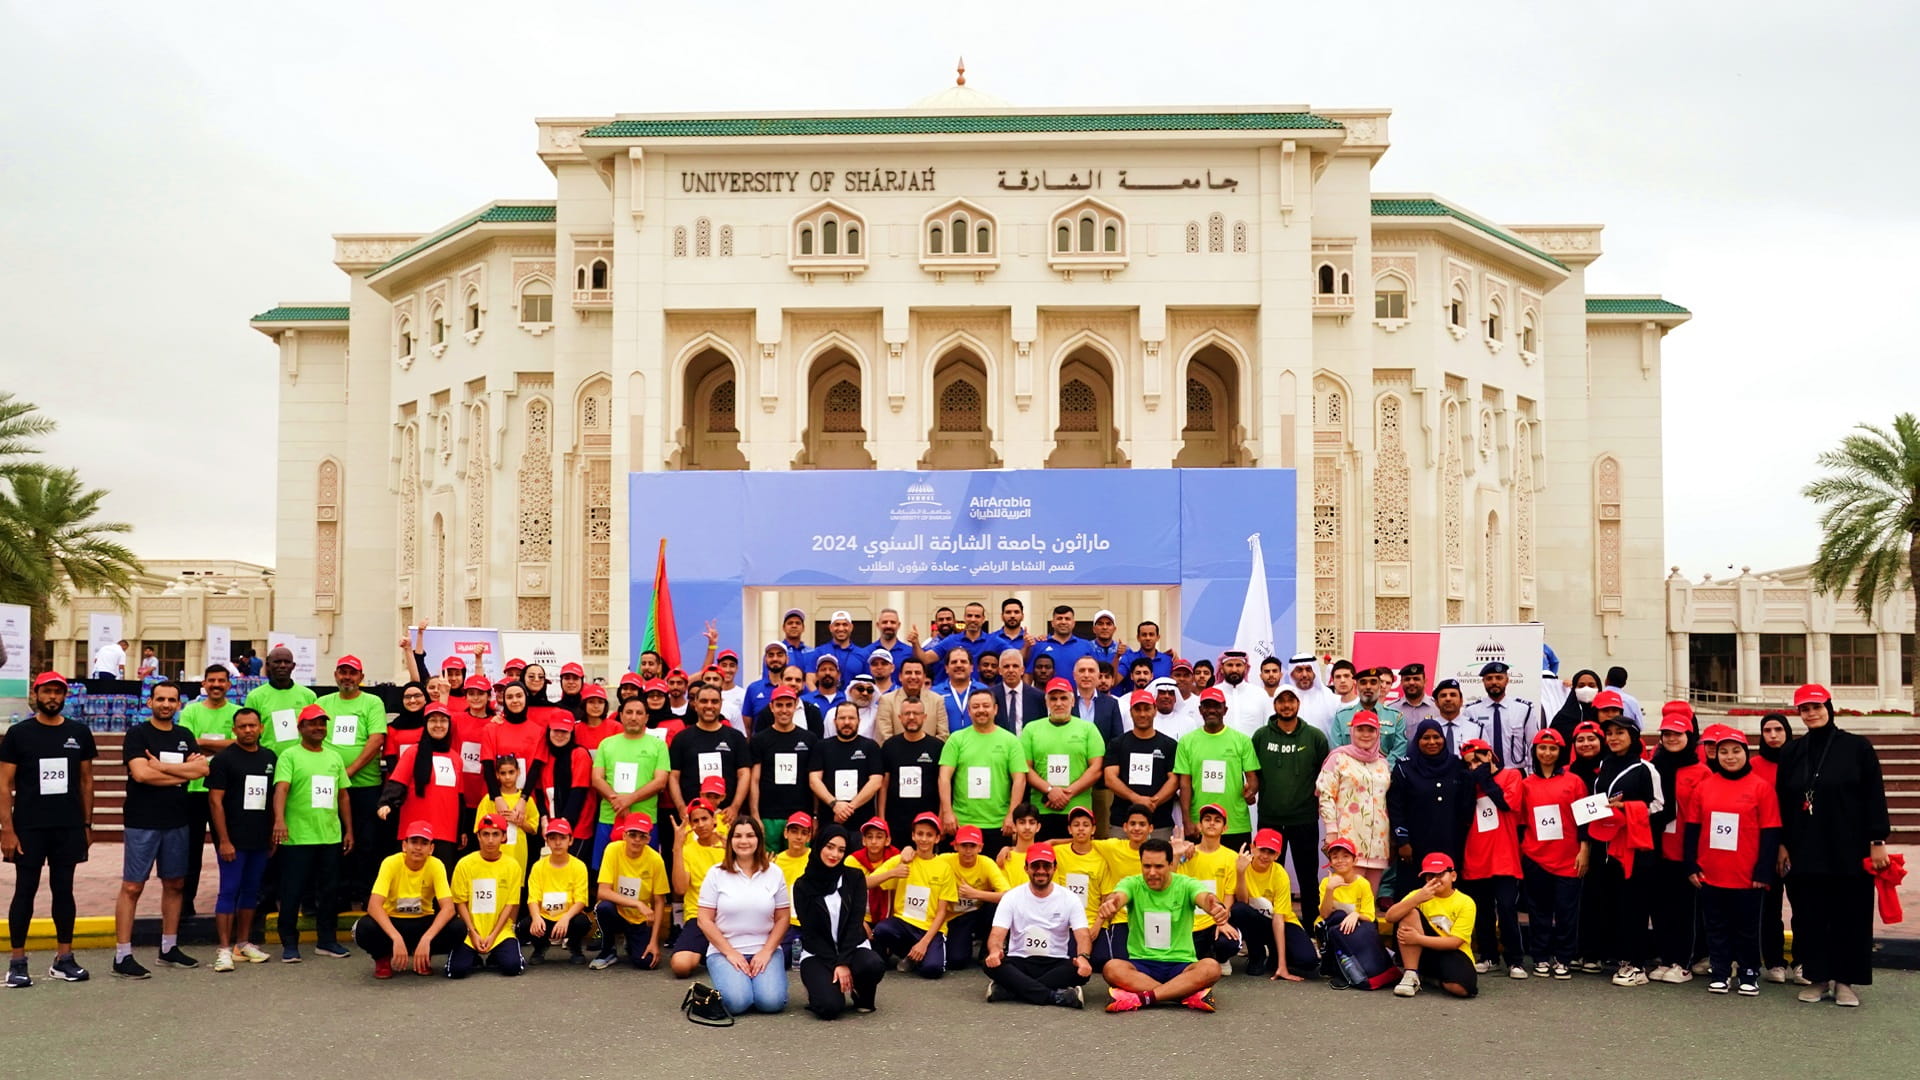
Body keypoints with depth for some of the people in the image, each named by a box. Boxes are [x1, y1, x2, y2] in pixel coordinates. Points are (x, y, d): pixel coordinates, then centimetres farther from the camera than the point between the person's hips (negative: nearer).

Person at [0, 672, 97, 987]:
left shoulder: (79, 733, 5)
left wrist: (87, 824, 7)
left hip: (69, 828, 2)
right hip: (29, 828, -2)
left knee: (63, 890, 8)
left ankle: (63, 959, 15)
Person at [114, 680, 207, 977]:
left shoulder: (184, 736, 10)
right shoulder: (137, 734, -4)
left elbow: (202, 768, -5)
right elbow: (141, 773, -18)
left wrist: (161, 766, -13)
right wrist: (183, 772, -10)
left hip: (176, 822, 6)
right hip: (142, 822, -5)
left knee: (175, 884, 11)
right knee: (132, 887, -4)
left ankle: (169, 948, 22)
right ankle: (122, 956, -2)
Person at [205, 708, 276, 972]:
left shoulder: (269, 758, 10)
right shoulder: (224, 759, -5)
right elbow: (215, 801, -9)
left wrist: (273, 835, 11)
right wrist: (224, 840, -14)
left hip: (260, 839, 5)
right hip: (233, 840, -5)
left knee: (251, 891, 11)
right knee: (229, 891, -4)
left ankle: (244, 943, 21)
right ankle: (225, 949, -1)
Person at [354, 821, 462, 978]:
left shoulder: (436, 866, -16)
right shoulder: (391, 863, -20)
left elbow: (448, 908, -24)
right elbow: (373, 905, -29)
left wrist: (426, 938, -39)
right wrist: (396, 938, -42)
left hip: (422, 922, 2)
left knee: (457, 929, -28)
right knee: (364, 928, -35)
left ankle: (424, 957, 4)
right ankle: (383, 958, 0)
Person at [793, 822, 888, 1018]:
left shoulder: (855, 877, 0)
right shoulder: (802, 885, -2)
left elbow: (855, 923, -7)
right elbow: (810, 931, -6)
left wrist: (844, 962, -19)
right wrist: (835, 965, -17)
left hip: (853, 947, 1)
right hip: (817, 954, -1)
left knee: (874, 965, -35)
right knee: (830, 1007, -29)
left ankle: (862, 995, 1)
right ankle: (822, 986, 8)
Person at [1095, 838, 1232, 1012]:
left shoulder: (1186, 885, -2)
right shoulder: (1132, 884, -1)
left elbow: (1205, 897, -25)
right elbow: (1118, 896, -25)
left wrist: (1217, 907, -51)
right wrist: (1110, 904, -52)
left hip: (1181, 965, 0)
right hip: (1141, 964, 0)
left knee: (1211, 967, -31)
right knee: (1112, 968, -32)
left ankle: (1143, 997, -33)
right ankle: (1190, 994, -32)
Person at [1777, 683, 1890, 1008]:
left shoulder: (1857, 747, -2)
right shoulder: (1792, 752, 8)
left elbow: (1875, 797, -3)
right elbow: (1783, 801, 9)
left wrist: (1877, 841, -8)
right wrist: (1782, 844, 6)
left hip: (1849, 850, -3)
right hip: (1804, 851, 3)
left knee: (1850, 915, 3)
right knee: (1809, 916, 6)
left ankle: (1845, 981, 13)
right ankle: (1817, 977, 16)